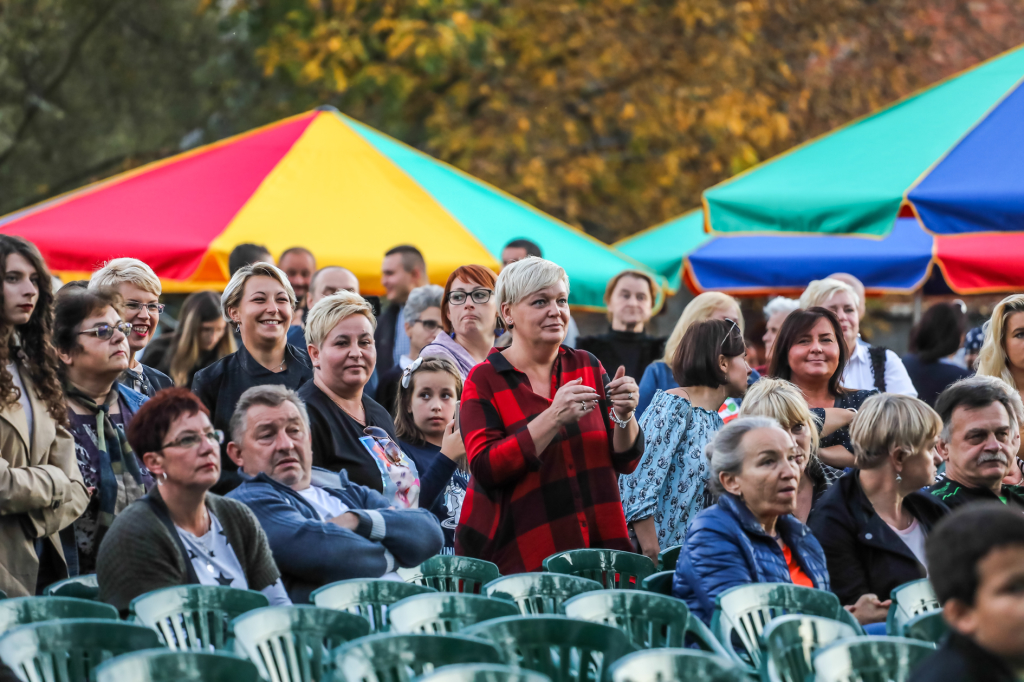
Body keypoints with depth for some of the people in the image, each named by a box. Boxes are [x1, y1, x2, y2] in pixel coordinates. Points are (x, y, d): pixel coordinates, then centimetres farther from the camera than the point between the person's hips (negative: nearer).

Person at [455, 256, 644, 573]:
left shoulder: (587, 367, 10)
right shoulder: (485, 380, -1)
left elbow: (626, 461, 7)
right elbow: (485, 469, -14)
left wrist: (624, 415, -14)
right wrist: (554, 418, -21)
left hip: (595, 545, 3)